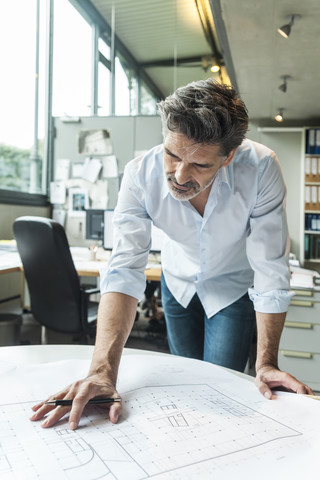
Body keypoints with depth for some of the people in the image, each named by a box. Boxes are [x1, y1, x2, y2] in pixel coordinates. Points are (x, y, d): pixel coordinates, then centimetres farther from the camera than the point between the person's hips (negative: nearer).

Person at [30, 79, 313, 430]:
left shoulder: (260, 169, -35)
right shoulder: (141, 174, -30)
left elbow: (271, 271, -30)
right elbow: (124, 271, -35)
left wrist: (265, 364, -31)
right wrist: (102, 370, -44)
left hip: (233, 286, -1)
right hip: (179, 280, 2)